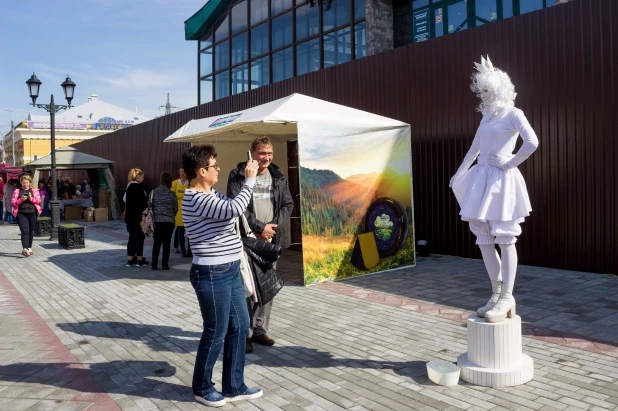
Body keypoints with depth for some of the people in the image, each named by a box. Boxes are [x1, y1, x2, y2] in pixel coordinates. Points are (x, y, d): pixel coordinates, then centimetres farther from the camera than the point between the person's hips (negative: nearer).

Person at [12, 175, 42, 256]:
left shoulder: (34, 191, 11)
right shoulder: (17, 191, 10)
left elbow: (39, 201, 4)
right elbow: (13, 203, 4)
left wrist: (31, 199, -13)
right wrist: (21, 200, -13)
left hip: (32, 213, 2)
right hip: (21, 214, -2)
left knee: (31, 231, 8)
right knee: (25, 231, -15)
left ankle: (29, 248, 22)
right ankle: (25, 249, -24)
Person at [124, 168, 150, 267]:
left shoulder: (129, 186, 12)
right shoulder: (138, 187, -15)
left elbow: (125, 200, 17)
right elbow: (142, 202, -18)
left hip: (130, 216, 8)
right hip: (138, 216, -8)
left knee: (132, 237, 11)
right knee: (140, 237, 0)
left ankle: (130, 259, 13)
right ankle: (140, 260, 5)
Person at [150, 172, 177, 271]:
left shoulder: (154, 191, -2)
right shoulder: (171, 193, -4)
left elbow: (151, 205, -1)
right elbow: (175, 208, 0)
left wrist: (154, 216, 14)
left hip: (157, 220, 1)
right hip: (169, 221, -1)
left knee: (157, 243, 8)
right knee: (166, 243, 6)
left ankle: (154, 264, 9)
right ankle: (165, 265, 8)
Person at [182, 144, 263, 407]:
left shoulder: (211, 195, 11)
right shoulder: (197, 200, -20)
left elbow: (233, 212, 23)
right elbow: (234, 209, -33)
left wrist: (247, 179, 12)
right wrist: (250, 179, -23)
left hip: (229, 271, 10)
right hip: (212, 275, -10)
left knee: (239, 326, 15)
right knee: (216, 333, 4)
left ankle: (233, 387, 28)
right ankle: (202, 388, 27)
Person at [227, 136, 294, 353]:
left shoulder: (278, 176, 9)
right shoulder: (237, 176, -5)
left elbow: (288, 204, 9)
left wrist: (273, 226, -6)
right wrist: (260, 227, -14)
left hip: (271, 240, 5)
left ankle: (260, 330, 20)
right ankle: (244, 333, 7)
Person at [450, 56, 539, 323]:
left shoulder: (513, 114, -5)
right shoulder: (486, 116, 17)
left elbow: (532, 142, -21)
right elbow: (475, 148, 26)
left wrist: (510, 164, -14)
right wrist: (459, 174, 30)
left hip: (501, 180, -8)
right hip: (481, 178, 8)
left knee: (505, 238, -5)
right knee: (483, 237, 7)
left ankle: (507, 298, 1)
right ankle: (497, 293, 17)